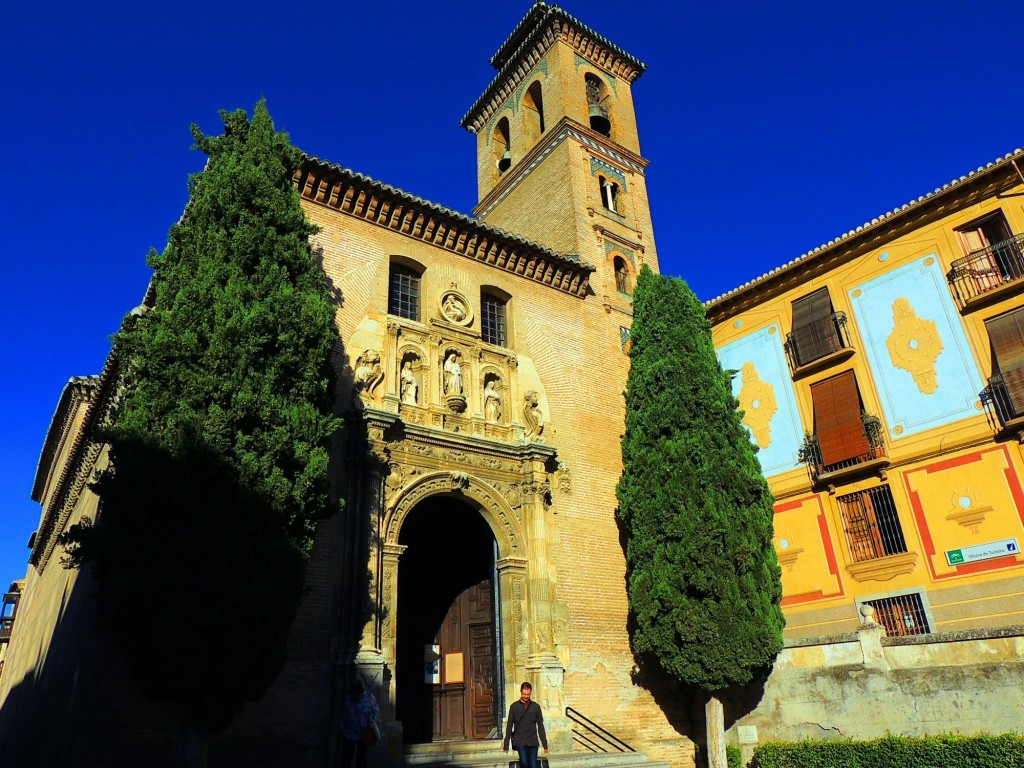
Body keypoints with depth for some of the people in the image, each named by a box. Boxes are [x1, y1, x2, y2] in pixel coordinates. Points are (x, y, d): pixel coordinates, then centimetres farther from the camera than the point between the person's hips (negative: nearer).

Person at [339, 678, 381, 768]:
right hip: (349, 734, 1)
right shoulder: (348, 699, -3)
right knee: (346, 758, -2)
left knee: (361, 757, 9)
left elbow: (376, 712, -2)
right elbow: (344, 716, 7)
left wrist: (374, 720, -22)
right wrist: (342, 732, 9)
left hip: (364, 734, -1)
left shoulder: (370, 697, -7)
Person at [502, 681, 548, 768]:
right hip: (520, 741, -1)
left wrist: (545, 744, 5)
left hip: (533, 742, 1)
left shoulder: (536, 707, 5)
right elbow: (509, 726, 4)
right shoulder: (514, 706, 2)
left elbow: (540, 726, 8)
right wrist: (506, 744, 2)